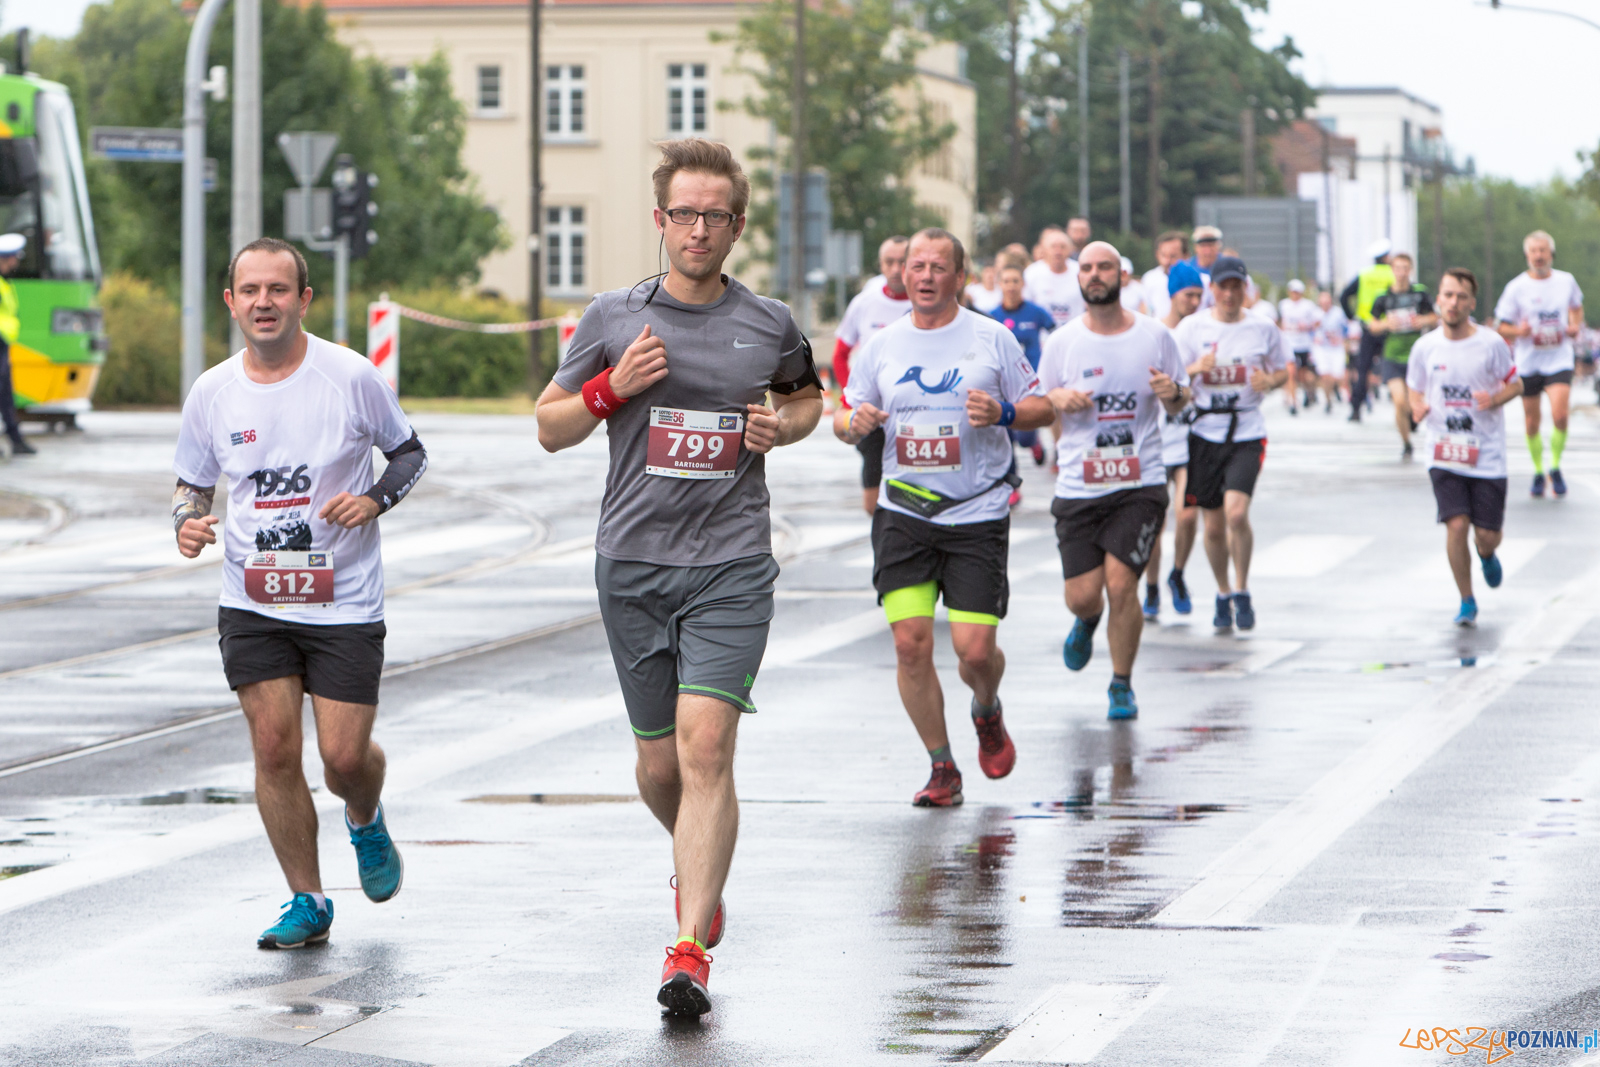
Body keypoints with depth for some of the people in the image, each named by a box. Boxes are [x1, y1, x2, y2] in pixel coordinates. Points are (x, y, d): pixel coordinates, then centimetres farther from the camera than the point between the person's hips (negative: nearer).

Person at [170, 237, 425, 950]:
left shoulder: (352, 377, -7)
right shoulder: (212, 393, 0)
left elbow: (409, 451, 7)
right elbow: (191, 483, 14)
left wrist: (375, 499, -12)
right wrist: (187, 522, -9)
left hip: (345, 603, -2)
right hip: (252, 603, 2)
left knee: (345, 756, -5)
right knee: (274, 749, -4)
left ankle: (367, 822, 33)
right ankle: (307, 903, 10)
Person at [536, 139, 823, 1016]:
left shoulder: (770, 326, 4)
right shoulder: (612, 319, 3)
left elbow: (807, 396, 24)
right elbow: (550, 427, 9)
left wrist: (782, 426, 1)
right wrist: (611, 387, -10)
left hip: (731, 565, -2)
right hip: (632, 562, 2)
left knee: (706, 746, -16)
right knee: (658, 762, 8)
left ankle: (690, 950, -17)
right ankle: (700, 864, 42)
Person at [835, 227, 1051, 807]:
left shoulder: (991, 338, 0)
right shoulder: (883, 345, 7)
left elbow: (1042, 408, 5)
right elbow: (845, 417, 15)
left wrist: (1004, 413, -16)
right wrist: (853, 422, -9)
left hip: (978, 515, -2)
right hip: (903, 514, 2)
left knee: (974, 649, -8)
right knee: (910, 644, -8)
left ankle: (988, 713, 28)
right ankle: (942, 769, 7)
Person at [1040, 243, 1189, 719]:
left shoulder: (1154, 335, 2)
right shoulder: (1063, 341, 3)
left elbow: (1180, 403, 11)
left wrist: (1171, 392, -13)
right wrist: (1058, 398, -12)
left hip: (1140, 484, -1)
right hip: (1078, 485, 1)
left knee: (1121, 584, -13)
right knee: (1082, 595, -2)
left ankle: (1122, 685, 8)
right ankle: (1088, 621, 38)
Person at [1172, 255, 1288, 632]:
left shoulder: (1263, 329, 2)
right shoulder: (1191, 327, 0)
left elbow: (1282, 372, 13)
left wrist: (1269, 381, -10)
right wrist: (1196, 368, -21)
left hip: (1247, 432, -1)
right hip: (1204, 432, 1)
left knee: (1236, 512, -20)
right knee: (1213, 525, 6)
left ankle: (1241, 592, -1)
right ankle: (1223, 594, 27)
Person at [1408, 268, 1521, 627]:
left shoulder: (1491, 344, -6)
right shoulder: (1425, 347, -1)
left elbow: (1516, 384, 5)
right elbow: (1415, 392, 12)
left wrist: (1495, 399, -16)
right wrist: (1418, 409, -12)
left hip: (1487, 455, 0)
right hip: (1444, 455, 0)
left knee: (1488, 535, 1)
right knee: (1456, 525, -14)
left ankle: (1486, 556, 41)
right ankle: (1467, 603, 5)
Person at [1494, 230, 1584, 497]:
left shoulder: (1567, 281, 1)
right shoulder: (1516, 287, -5)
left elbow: (1576, 307, 22)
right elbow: (1501, 327, -1)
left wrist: (1575, 326, 1)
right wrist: (1518, 331, -22)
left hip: (1559, 359, 0)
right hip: (1528, 362, 0)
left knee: (1560, 415, -19)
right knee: (1531, 423, 6)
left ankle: (1556, 468, 2)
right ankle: (1538, 473, 26)